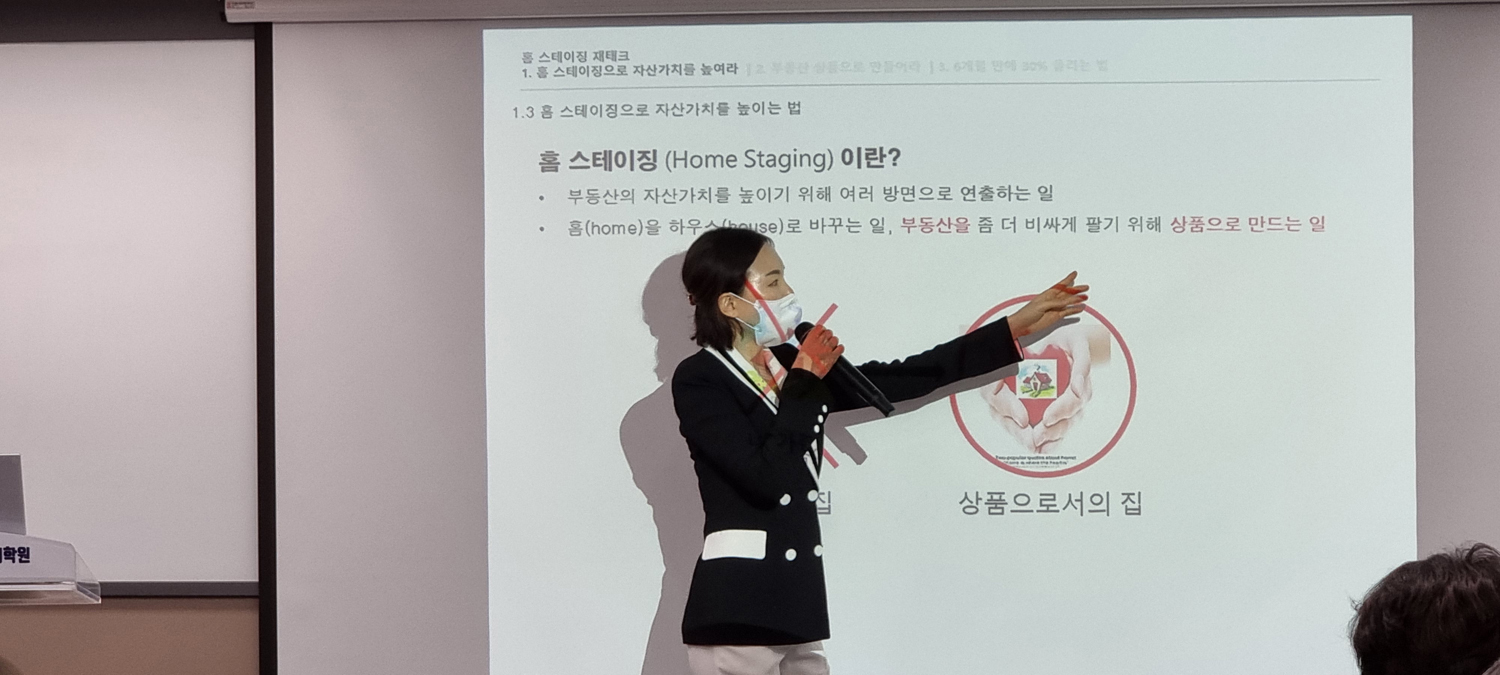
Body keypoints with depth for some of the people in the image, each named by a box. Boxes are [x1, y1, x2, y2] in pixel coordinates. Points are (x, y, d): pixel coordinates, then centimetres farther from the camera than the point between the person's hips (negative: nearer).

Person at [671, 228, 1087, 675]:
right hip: (737, 612, -7)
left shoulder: (790, 367, 13)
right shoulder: (698, 381, -7)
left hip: (795, 604, 7)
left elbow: (904, 379, 15)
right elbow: (767, 478, -18)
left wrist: (1016, 330, 16)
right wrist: (804, 384, -8)